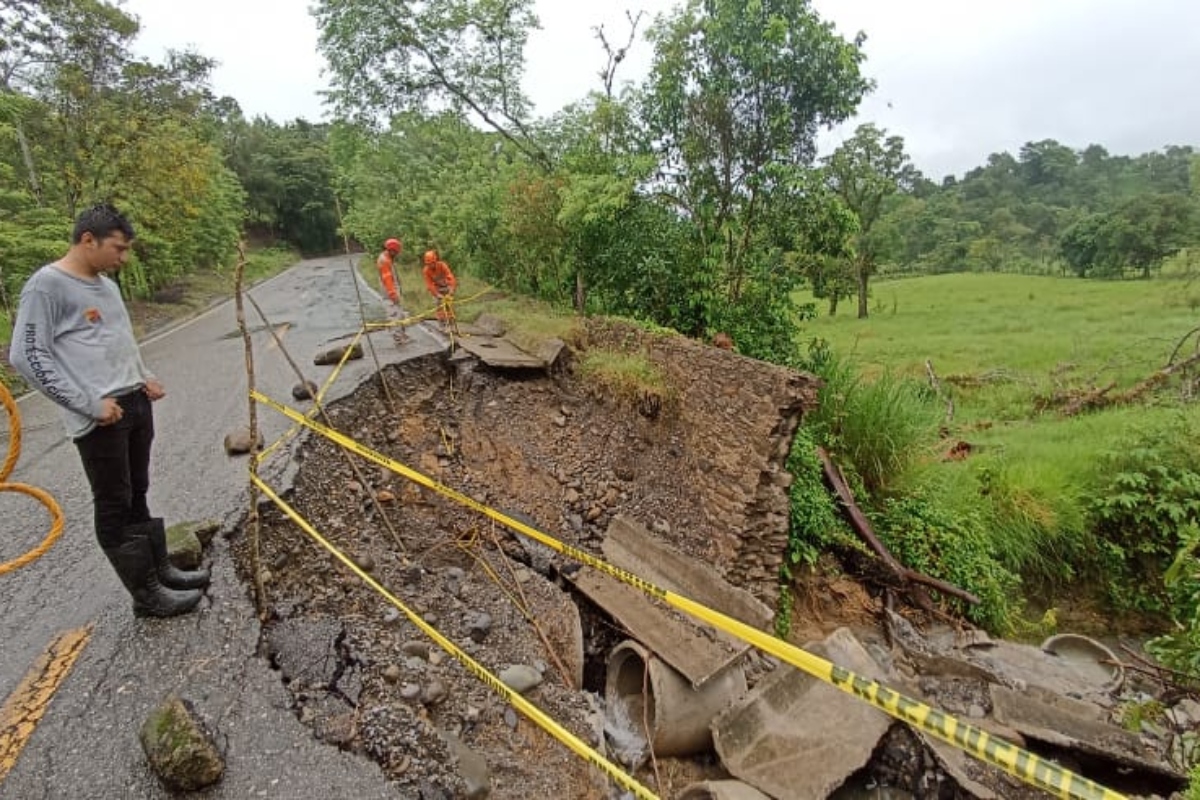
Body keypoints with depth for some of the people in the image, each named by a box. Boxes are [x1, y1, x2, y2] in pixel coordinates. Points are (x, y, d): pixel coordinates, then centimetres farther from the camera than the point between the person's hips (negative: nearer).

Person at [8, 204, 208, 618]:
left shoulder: (107, 284, 15)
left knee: (137, 497, 17)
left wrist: (144, 377, 8)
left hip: (137, 403, 8)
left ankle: (161, 569, 27)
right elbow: (26, 357, -13)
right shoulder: (46, 285, -10)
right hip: (100, 417, -7)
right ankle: (146, 593, 10)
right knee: (114, 506, 3)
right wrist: (90, 403, -17)